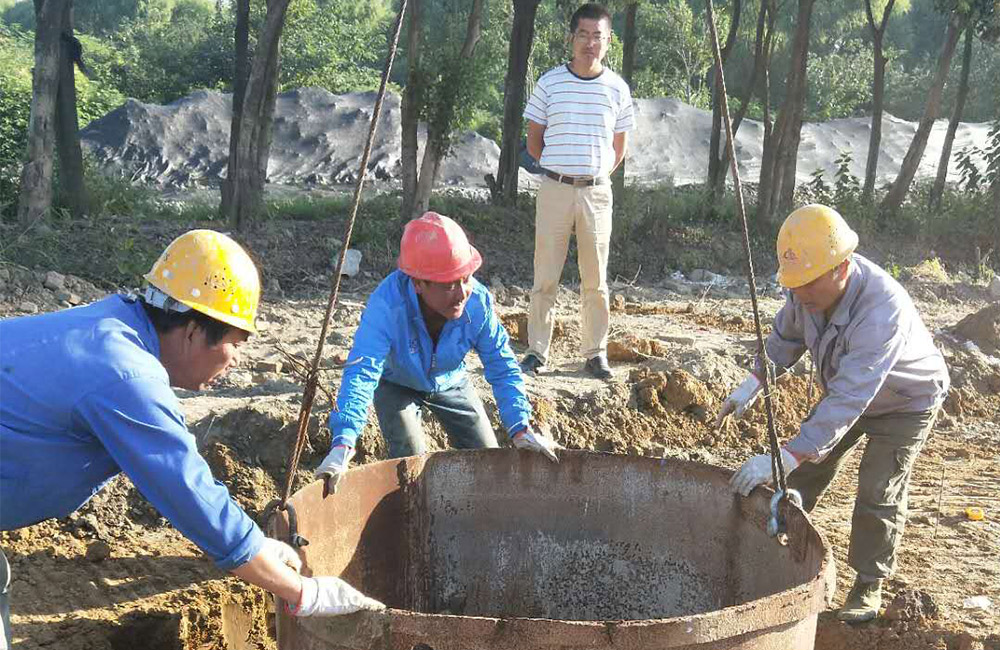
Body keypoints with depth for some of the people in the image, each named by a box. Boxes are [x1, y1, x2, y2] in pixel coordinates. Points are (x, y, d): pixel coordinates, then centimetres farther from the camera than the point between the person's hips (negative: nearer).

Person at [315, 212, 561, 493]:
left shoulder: (479, 302, -31)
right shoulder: (387, 304, -42)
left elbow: (502, 367, -20)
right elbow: (362, 372, -48)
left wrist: (521, 428, -30)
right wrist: (343, 444, -60)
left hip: (450, 383, 3)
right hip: (396, 385, -3)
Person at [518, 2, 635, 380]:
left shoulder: (617, 89, 4)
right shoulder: (550, 83, 0)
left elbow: (618, 149, 13)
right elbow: (534, 141, 8)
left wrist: (596, 175, 7)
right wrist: (561, 170, 7)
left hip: (597, 193, 1)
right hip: (554, 190, -1)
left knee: (595, 279, 6)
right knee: (546, 276, 1)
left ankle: (595, 353, 15)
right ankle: (537, 351, 10)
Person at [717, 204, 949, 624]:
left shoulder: (881, 311, -46)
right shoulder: (811, 286, -24)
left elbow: (848, 401, -50)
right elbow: (787, 337, -1)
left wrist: (783, 459, -54)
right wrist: (750, 387, -12)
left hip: (905, 403, -6)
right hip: (846, 388, 6)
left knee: (879, 494, -6)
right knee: (808, 468, 10)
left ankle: (868, 585, 13)